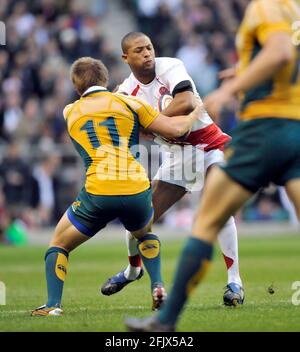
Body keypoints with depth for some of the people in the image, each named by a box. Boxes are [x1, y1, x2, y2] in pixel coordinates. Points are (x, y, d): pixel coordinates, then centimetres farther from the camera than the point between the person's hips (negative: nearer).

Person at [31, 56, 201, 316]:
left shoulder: (70, 112, 16)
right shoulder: (127, 102, 10)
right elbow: (174, 129, 7)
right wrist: (194, 115, 26)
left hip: (97, 194, -1)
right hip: (137, 191, 1)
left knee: (58, 245, 19)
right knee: (145, 233, 35)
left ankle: (53, 306, 3)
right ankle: (157, 287, 15)